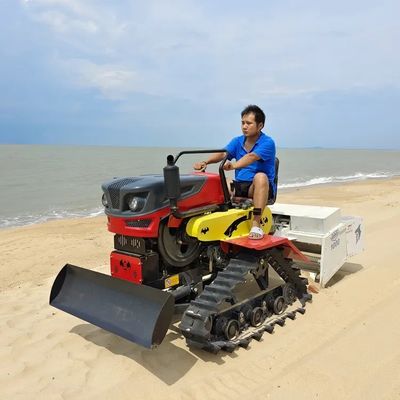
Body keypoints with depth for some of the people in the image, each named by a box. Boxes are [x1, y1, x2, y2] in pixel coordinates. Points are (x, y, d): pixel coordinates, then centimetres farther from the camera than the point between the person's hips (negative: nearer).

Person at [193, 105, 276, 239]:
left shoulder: (267, 142, -9)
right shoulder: (237, 141, 9)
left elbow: (252, 157, -29)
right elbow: (223, 153, -8)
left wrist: (234, 165, -47)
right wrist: (205, 162, -28)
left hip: (260, 188, -4)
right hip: (239, 185, 4)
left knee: (260, 177, -38)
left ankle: (256, 224, -37)